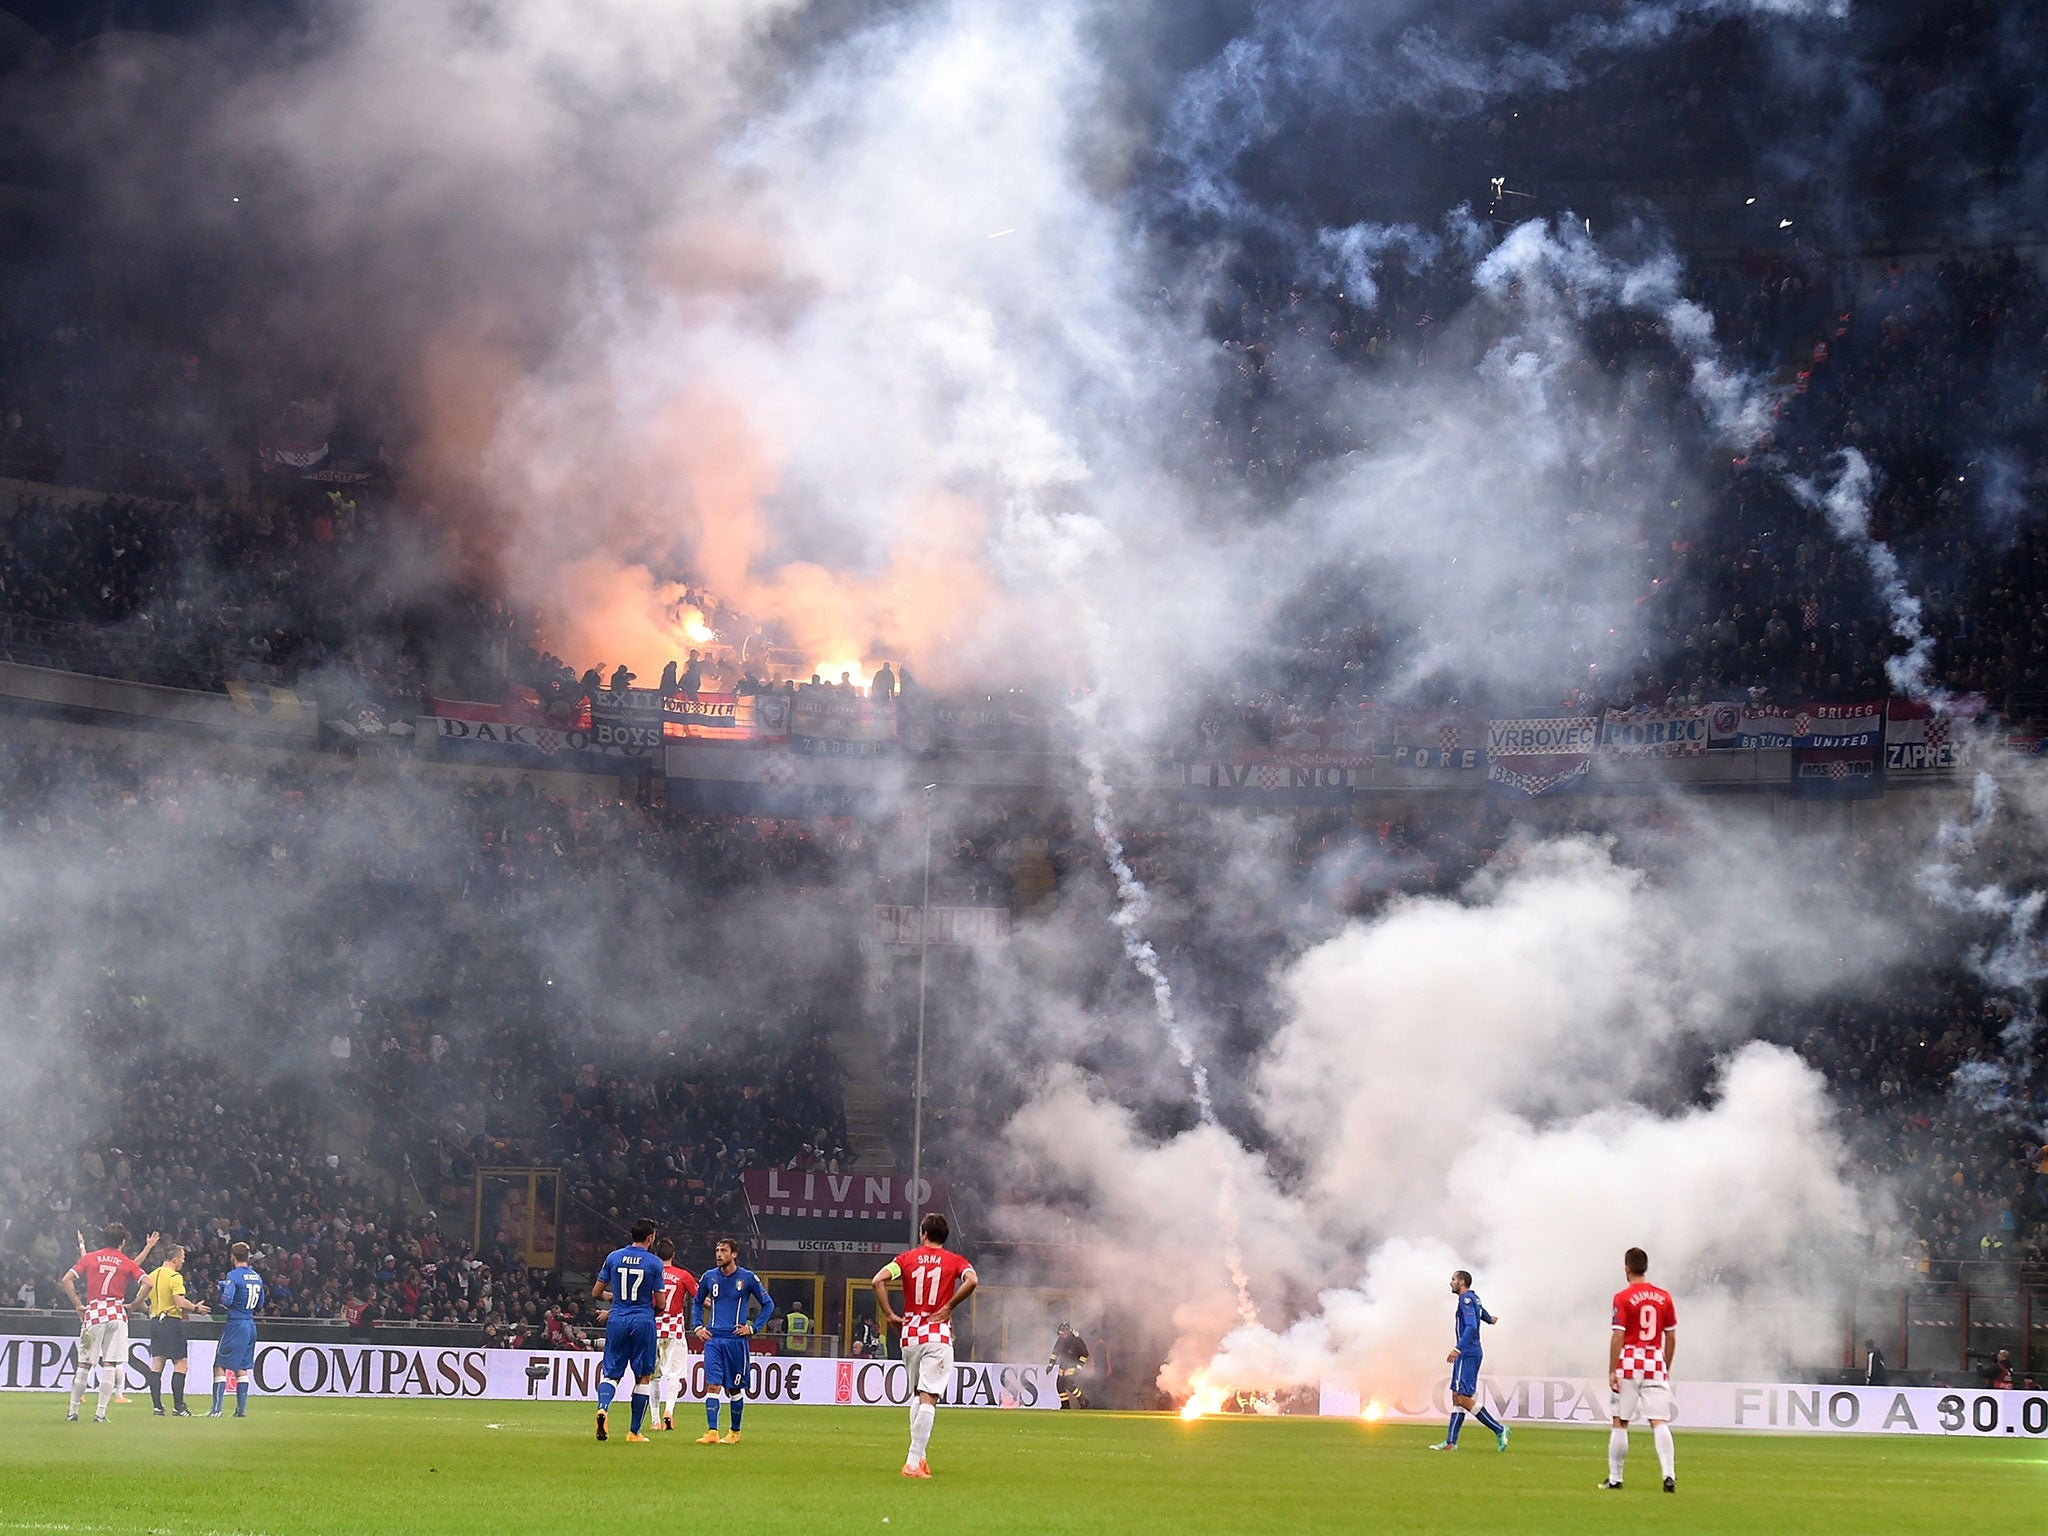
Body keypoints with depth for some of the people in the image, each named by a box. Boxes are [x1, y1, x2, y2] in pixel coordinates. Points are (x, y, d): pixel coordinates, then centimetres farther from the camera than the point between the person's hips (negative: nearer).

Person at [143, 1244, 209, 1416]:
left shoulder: (152, 1275, 11)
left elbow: (140, 1299, 13)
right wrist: (195, 1308, -7)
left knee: (156, 1365, 6)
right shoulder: (175, 1277, -11)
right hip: (172, 1322, -8)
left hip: (155, 1322, 8)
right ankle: (178, 1407, -4)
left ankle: (157, 1406, 4)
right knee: (180, 1364, -2)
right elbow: (180, 1301, -22)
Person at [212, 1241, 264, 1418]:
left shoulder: (234, 1276, -12)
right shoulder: (257, 1277, 10)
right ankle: (241, 1409, 10)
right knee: (242, 1368, 12)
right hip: (250, 1326, 7)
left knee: (220, 1366, -2)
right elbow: (260, 1306, 16)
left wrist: (222, 1287, -2)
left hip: (235, 1325, -7)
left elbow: (226, 1300, -20)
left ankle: (217, 1408, -7)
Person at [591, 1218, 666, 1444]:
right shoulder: (655, 1263, -4)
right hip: (643, 1322, -2)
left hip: (617, 1321, 2)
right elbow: (660, 1304, -2)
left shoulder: (613, 1257, 3)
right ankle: (635, 1431, 9)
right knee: (643, 1376, 9)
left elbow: (596, 1292, 8)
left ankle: (603, 1407, -23)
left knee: (611, 1373, 8)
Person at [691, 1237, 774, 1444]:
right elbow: (697, 1302, 23)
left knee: (734, 1389, 6)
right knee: (712, 1386, -9)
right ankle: (712, 1432, -13)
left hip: (736, 1339, -2)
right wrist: (697, 1326, 10)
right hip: (713, 1339, 2)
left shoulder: (748, 1278, -2)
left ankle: (735, 1432, 20)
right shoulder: (710, 1277, 6)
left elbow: (768, 1304, 6)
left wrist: (753, 1328, -2)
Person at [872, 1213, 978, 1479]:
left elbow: (878, 1280, -7)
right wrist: (949, 1306, -8)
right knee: (928, 1397, -8)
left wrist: (888, 1314, -1)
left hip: (910, 1333, 3)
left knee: (917, 1394, 20)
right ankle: (913, 1462, -17)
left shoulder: (907, 1258, 8)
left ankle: (918, 1457, 18)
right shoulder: (955, 1261, 4)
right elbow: (972, 1280, -17)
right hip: (939, 1334, -3)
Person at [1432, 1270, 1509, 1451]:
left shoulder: (1466, 1299, -12)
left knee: (1463, 1398, -14)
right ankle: (1451, 1442, 7)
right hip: (1470, 1353, 10)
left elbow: (1471, 1326, -24)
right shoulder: (1473, 1297, 17)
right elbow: (1482, 1312, 40)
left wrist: (1458, 1349, -32)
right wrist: (1490, 1319, 64)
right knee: (1457, 1397, 8)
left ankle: (1499, 1429, -12)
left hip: (1467, 1354, -10)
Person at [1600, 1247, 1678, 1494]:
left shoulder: (1623, 1297, -6)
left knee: (1620, 1422, 6)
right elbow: (1671, 1337, 10)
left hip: (1630, 1362, -3)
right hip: (1656, 1364, 3)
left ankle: (1615, 1478, 11)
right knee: (1660, 1422, -2)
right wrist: (1666, 1369, 19)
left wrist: (1612, 1371, -7)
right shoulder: (1664, 1297, 7)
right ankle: (1669, 1475, -17)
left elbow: (1617, 1337, -10)